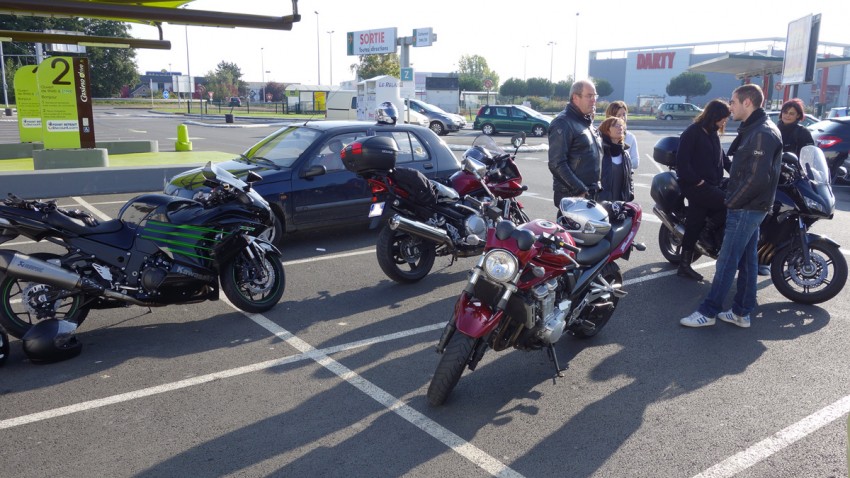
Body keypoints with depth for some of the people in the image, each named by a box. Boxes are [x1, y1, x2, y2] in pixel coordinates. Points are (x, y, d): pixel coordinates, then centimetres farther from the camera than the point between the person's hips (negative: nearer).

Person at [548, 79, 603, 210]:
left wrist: (596, 186, 18)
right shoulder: (563, 123, -12)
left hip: (591, 193, 9)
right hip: (571, 195, -9)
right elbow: (557, 164, -20)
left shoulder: (587, 121, 18)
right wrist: (579, 190, -21)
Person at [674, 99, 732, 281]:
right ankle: (709, 232, 3)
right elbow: (682, 161, -17)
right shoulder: (692, 132, -10)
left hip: (710, 185, 8)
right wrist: (697, 181, -18)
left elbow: (722, 158, 21)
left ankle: (685, 266, 12)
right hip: (695, 186, -8)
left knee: (694, 225, 8)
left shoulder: (713, 134, 16)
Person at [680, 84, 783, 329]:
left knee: (727, 261, -4)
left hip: (745, 208, -10)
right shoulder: (754, 129, 13)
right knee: (747, 260, 13)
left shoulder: (761, 133, -19)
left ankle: (708, 311, 3)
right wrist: (733, 197, 12)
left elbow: (758, 178, -25)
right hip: (751, 207, 10)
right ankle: (742, 312, 20)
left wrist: (732, 201, -15)